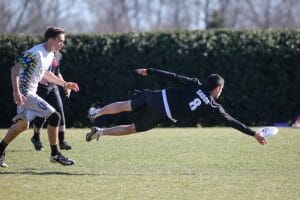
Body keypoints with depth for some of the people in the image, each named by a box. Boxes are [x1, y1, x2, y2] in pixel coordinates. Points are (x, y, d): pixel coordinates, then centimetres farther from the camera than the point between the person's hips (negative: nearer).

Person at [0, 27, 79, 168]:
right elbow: (15, 69, -25)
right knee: (54, 116, -13)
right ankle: (55, 154, -5)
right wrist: (16, 92, -33)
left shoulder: (50, 54, 9)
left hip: (30, 93, 10)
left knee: (22, 125, 20)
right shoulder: (35, 54, -22)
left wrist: (64, 84, 22)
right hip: (24, 93, -10)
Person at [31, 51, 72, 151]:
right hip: (40, 88, -5)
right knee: (40, 116, 0)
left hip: (52, 87, 5)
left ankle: (62, 141, -3)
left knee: (59, 111, -7)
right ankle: (36, 138, 25)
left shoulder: (57, 55, 8)